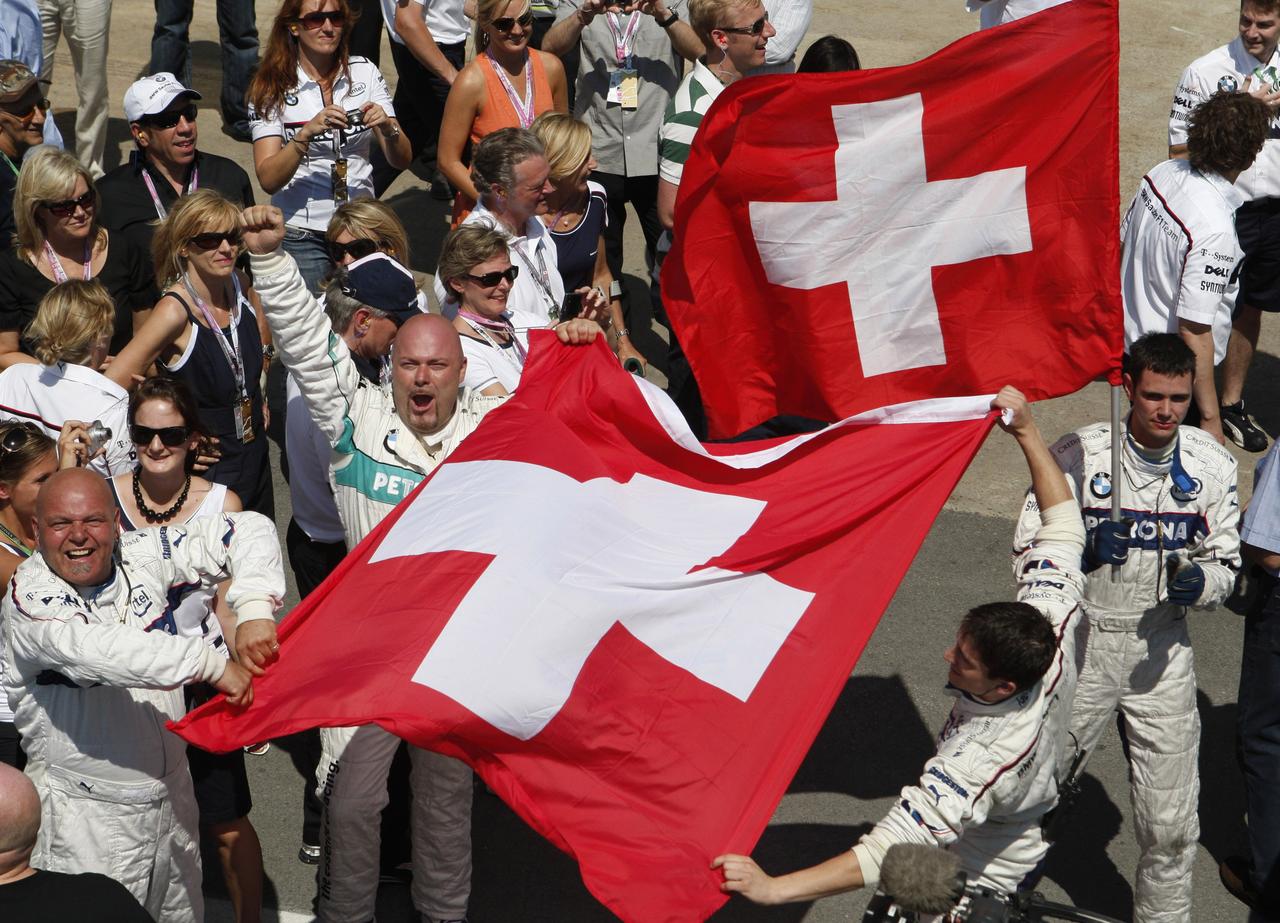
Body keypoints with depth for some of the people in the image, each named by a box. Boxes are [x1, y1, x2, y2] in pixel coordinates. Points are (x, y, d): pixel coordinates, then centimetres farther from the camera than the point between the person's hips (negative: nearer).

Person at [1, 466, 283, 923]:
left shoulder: (141, 556, -3)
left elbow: (247, 530, -1)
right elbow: (91, 650, -37)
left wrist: (254, 609, -20)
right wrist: (212, 664, -39)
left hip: (172, 796, 6)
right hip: (88, 813, -5)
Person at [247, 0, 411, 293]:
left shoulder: (365, 73, 3)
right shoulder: (272, 88, -5)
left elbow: (401, 161, 1)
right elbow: (268, 179, -14)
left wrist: (388, 127, -19)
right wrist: (308, 132, -27)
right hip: (301, 235, -3)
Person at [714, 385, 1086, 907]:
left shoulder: (981, 759, -45)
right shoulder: (1049, 629, -26)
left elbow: (893, 847, -50)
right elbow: (1063, 530, -10)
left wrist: (772, 889, -55)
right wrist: (1027, 432, -11)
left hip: (979, 884, -9)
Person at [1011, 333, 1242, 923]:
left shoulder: (1212, 465, -1)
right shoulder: (1078, 454, -10)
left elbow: (1225, 564, 6)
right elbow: (1029, 547, -6)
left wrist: (1199, 580, -17)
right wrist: (1084, 550, -26)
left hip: (1162, 652, 2)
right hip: (1079, 645, -1)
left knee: (1170, 825, 2)